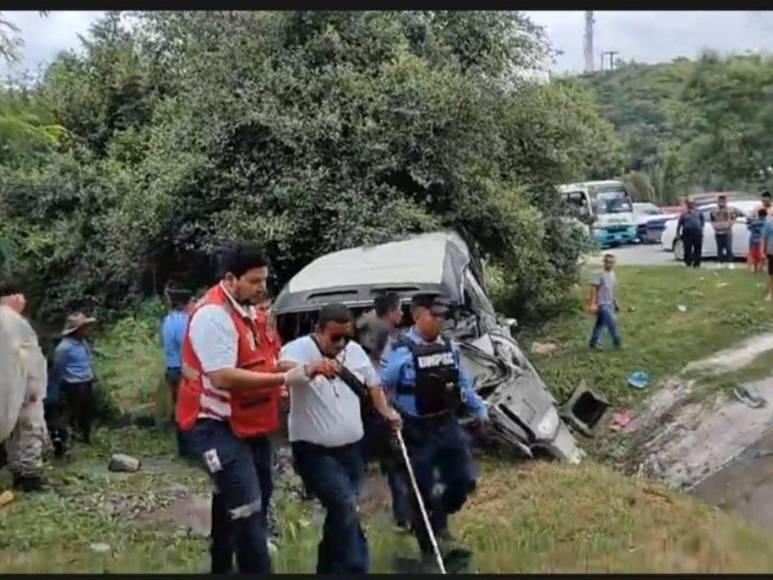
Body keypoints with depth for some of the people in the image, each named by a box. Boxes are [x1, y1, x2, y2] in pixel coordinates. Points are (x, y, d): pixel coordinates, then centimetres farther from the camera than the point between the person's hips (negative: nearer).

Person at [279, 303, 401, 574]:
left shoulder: (355, 351, 4)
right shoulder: (298, 349, -15)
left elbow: (373, 383, 20)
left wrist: (386, 410, 3)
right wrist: (311, 368, -60)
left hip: (351, 448, 6)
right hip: (314, 451, -6)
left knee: (341, 512, 16)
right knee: (345, 508, -21)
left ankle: (329, 569, 35)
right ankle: (354, 569, -6)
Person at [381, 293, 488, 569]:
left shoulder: (449, 347, 4)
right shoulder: (402, 351, -16)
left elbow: (463, 382, 16)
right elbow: (381, 389, -12)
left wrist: (479, 408, 17)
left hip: (448, 425, 6)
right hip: (418, 431, -6)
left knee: (464, 480, 12)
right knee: (422, 491, 6)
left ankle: (440, 519, 41)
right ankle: (428, 550, 24)